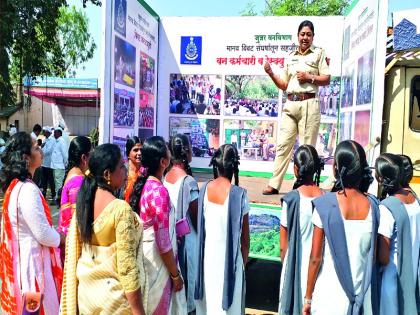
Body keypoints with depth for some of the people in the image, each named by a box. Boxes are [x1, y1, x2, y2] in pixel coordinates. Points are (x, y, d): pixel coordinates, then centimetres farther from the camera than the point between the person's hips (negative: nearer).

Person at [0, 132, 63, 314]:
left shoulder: (15, 185, 5)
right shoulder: (28, 189, -24)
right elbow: (44, 235, -22)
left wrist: (54, 235, 6)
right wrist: (61, 239, -4)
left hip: (20, 255, 9)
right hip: (32, 258, -9)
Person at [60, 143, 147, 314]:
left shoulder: (82, 202, -3)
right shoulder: (121, 208, -24)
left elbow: (73, 250, 5)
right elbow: (127, 265, -23)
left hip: (86, 288, 6)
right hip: (113, 293, -6)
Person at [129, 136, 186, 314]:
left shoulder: (141, 184, 0)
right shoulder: (159, 191, -25)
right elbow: (163, 243, -22)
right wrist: (175, 274, -12)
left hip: (142, 254, 8)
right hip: (156, 260, -8)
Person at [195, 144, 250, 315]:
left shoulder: (204, 190, -6)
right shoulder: (239, 194, -17)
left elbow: (199, 226, 3)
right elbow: (244, 236, -10)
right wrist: (244, 260, 5)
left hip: (207, 254, 4)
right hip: (229, 256, -4)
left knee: (207, 298, 20)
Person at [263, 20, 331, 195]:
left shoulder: (319, 53, 9)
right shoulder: (291, 57, 20)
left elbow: (327, 80, 4)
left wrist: (309, 77, -10)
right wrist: (271, 73, 5)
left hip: (309, 104, -4)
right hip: (290, 104, 4)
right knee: (283, 145, 0)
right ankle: (274, 184, 3)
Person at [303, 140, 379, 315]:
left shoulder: (325, 205, -16)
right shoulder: (372, 205, -6)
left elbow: (315, 258, -12)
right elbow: (374, 255, 2)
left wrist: (308, 297, -2)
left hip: (330, 294, -3)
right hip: (362, 294, 3)